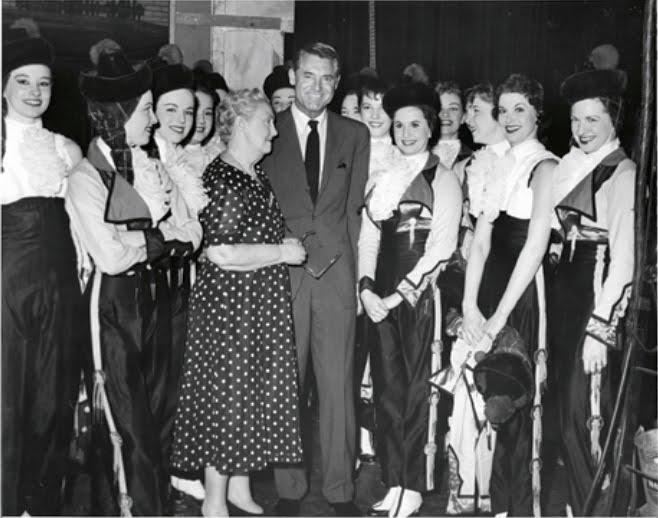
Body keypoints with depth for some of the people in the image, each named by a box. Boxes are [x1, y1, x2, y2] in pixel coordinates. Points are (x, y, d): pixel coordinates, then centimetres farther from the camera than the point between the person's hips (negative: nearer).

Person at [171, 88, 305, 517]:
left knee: (256, 392, 14)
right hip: (229, 301, -9)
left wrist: (285, 247, 8)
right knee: (226, 394, 0)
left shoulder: (258, 174, 12)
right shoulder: (222, 179, -17)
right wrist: (282, 252, -15)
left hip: (265, 302, 9)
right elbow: (220, 253, -25)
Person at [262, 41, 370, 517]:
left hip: (337, 271, 2)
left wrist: (351, 262, 3)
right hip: (281, 272, -1)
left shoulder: (356, 135, 12)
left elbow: (354, 207, 12)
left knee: (339, 384, 4)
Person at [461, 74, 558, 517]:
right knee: (492, 394, 9)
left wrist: (499, 316, -15)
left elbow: (536, 244, -15)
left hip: (525, 291, -6)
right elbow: (481, 240, 9)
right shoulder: (497, 167, 13)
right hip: (490, 287, 6)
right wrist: (470, 306, -1)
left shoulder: (544, 166, -8)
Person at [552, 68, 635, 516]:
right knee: (570, 408, 12)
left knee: (587, 413, -5)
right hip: (566, 290, 7)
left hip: (600, 294, -7)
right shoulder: (570, 167, 12)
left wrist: (600, 327, -18)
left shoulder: (624, 174, -10)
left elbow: (624, 257, -15)